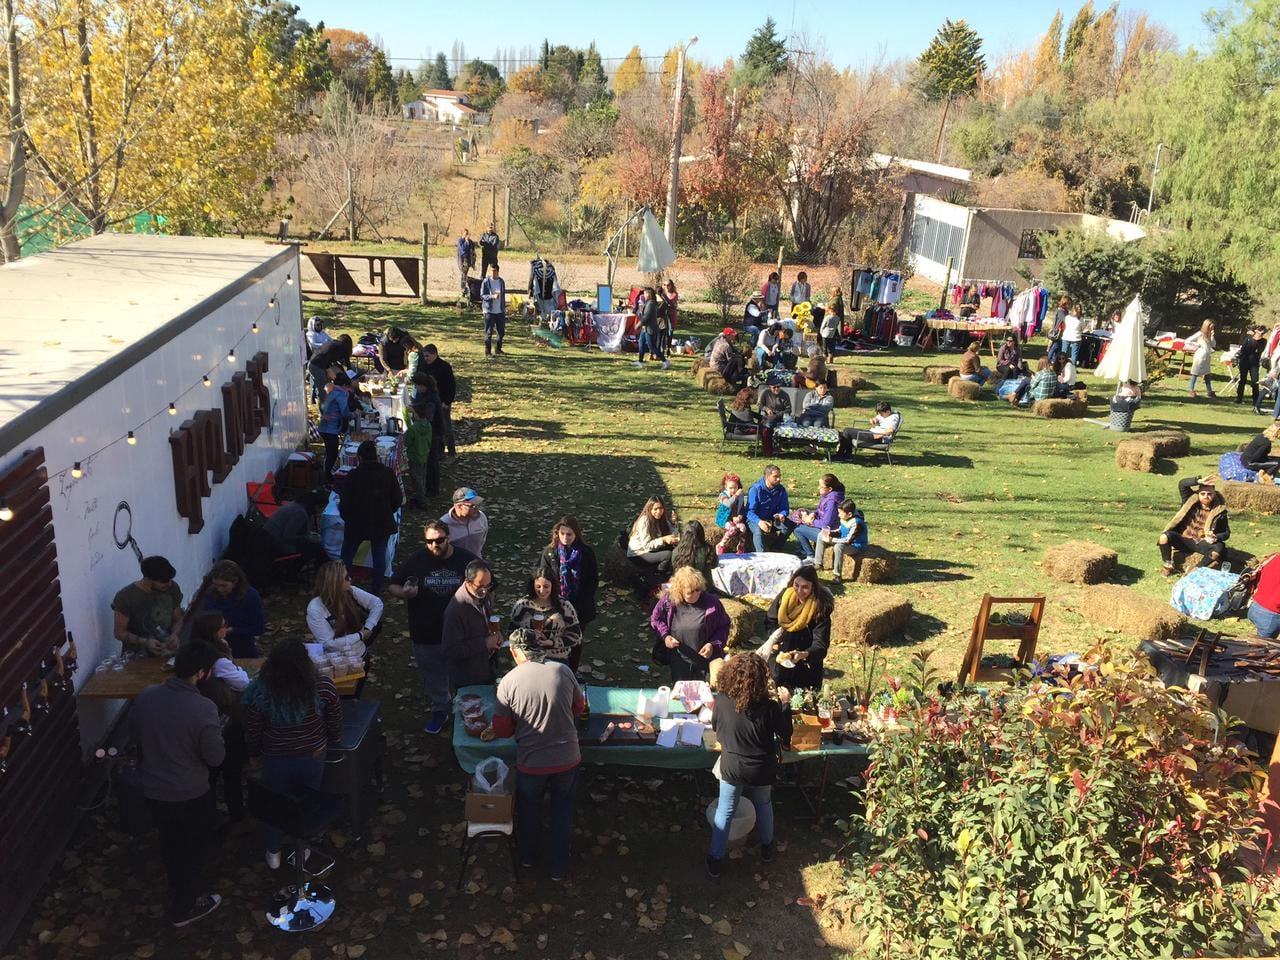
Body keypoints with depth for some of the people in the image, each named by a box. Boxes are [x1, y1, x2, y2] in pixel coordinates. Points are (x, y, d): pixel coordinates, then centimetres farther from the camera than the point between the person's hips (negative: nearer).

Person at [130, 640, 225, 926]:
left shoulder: (144, 697, -13)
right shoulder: (203, 708, -30)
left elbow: (134, 735, 5)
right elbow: (215, 757, -20)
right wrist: (216, 734, -2)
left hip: (152, 790, 6)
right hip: (191, 794, -5)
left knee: (171, 844, 28)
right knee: (193, 849, 19)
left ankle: (179, 895, 50)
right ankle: (184, 907, 37)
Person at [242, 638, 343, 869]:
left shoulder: (260, 694, -29)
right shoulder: (324, 687, -27)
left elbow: (252, 735, -12)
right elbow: (335, 726, -10)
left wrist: (254, 753, 10)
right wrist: (328, 743, 12)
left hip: (276, 760, 0)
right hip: (313, 757, 0)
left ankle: (274, 854, 46)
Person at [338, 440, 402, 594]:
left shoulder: (353, 475, -16)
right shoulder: (389, 474, -9)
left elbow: (345, 502, -11)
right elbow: (398, 499, -3)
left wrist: (345, 516, 9)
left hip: (357, 524, -1)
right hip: (382, 524, 2)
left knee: (347, 554, 17)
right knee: (379, 556, 15)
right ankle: (377, 588, 21)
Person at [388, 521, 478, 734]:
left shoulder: (467, 560, -9)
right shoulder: (415, 560, -6)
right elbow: (392, 586, 3)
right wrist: (403, 593, -20)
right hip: (426, 635, 1)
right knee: (433, 676, 19)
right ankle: (439, 710, 41)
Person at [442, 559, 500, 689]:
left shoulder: (485, 595, -4)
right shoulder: (455, 610, -29)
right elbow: (451, 652, -27)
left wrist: (495, 635, -5)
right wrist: (484, 644, -26)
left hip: (487, 668, 7)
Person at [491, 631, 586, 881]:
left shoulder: (509, 682, -17)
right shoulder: (563, 671, -12)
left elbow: (502, 730, -8)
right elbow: (580, 706, 5)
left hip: (531, 763, -1)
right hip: (567, 759, 1)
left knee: (529, 807, 28)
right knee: (562, 807, 25)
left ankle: (528, 855, 51)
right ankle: (558, 866, 37)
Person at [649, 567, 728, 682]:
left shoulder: (712, 602, -15)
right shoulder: (668, 600, -13)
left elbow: (723, 626, -2)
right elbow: (655, 619, 5)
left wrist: (714, 645, -15)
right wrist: (665, 636, -10)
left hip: (705, 658, -1)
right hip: (679, 661, 1)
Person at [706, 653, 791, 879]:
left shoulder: (721, 701, -21)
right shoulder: (768, 707, -25)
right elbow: (786, 732, -7)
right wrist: (784, 705, 6)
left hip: (732, 768, 0)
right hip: (761, 770, 0)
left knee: (724, 812, 18)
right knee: (763, 805, 28)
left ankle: (715, 860, 28)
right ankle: (766, 847, 48)